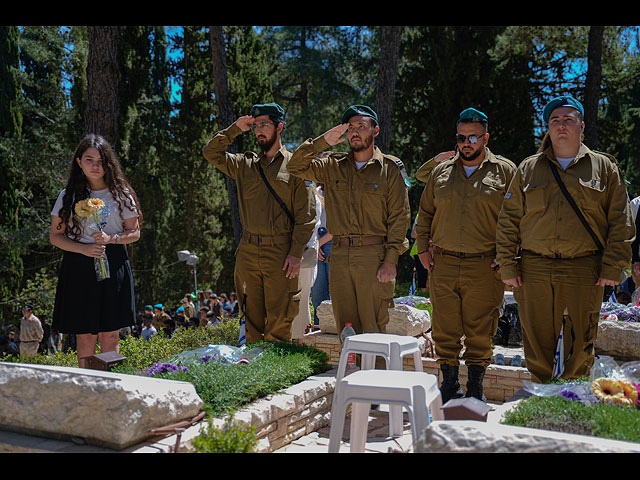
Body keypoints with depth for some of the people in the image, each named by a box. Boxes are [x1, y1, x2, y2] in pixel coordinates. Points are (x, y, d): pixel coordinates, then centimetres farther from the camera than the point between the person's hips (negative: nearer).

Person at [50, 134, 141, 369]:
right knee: (85, 335, 1)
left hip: (113, 266, 0)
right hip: (79, 267, 0)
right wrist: (83, 248, -13)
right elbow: (55, 235, 4)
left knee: (110, 335, 2)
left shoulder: (121, 194, 6)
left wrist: (111, 239, -12)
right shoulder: (68, 196, 5)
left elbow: (134, 232, 8)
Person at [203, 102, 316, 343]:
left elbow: (306, 215, -3)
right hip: (248, 251, 4)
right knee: (252, 318, 9)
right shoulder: (245, 164, 15)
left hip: (280, 252, -4)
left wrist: (296, 253, -10)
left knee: (279, 323, -2)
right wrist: (234, 129, 9)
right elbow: (211, 153, 18)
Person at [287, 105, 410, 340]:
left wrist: (390, 261, -9)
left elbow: (399, 217, -1)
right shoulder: (332, 166, 13)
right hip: (340, 256, 4)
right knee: (345, 328, 8)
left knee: (373, 329, -4)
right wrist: (323, 141, -5)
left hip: (374, 256, -4)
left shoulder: (390, 168, 3)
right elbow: (295, 167, 5)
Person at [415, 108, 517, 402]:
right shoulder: (440, 172, 14)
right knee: (445, 331, 7)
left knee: (480, 333, 4)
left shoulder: (505, 171, 4)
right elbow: (425, 212, 21)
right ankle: (449, 386, 21)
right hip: (443, 265, 3)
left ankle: (476, 388, 19)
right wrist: (422, 247, 10)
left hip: (484, 267, -3)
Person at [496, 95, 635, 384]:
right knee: (538, 344, 6)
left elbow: (620, 221, 6)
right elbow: (508, 220, 9)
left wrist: (612, 268, -3)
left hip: (584, 272, -1)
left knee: (580, 347, 3)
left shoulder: (604, 167, 9)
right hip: (534, 271, 1)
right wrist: (508, 266, 1)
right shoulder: (528, 169, 12)